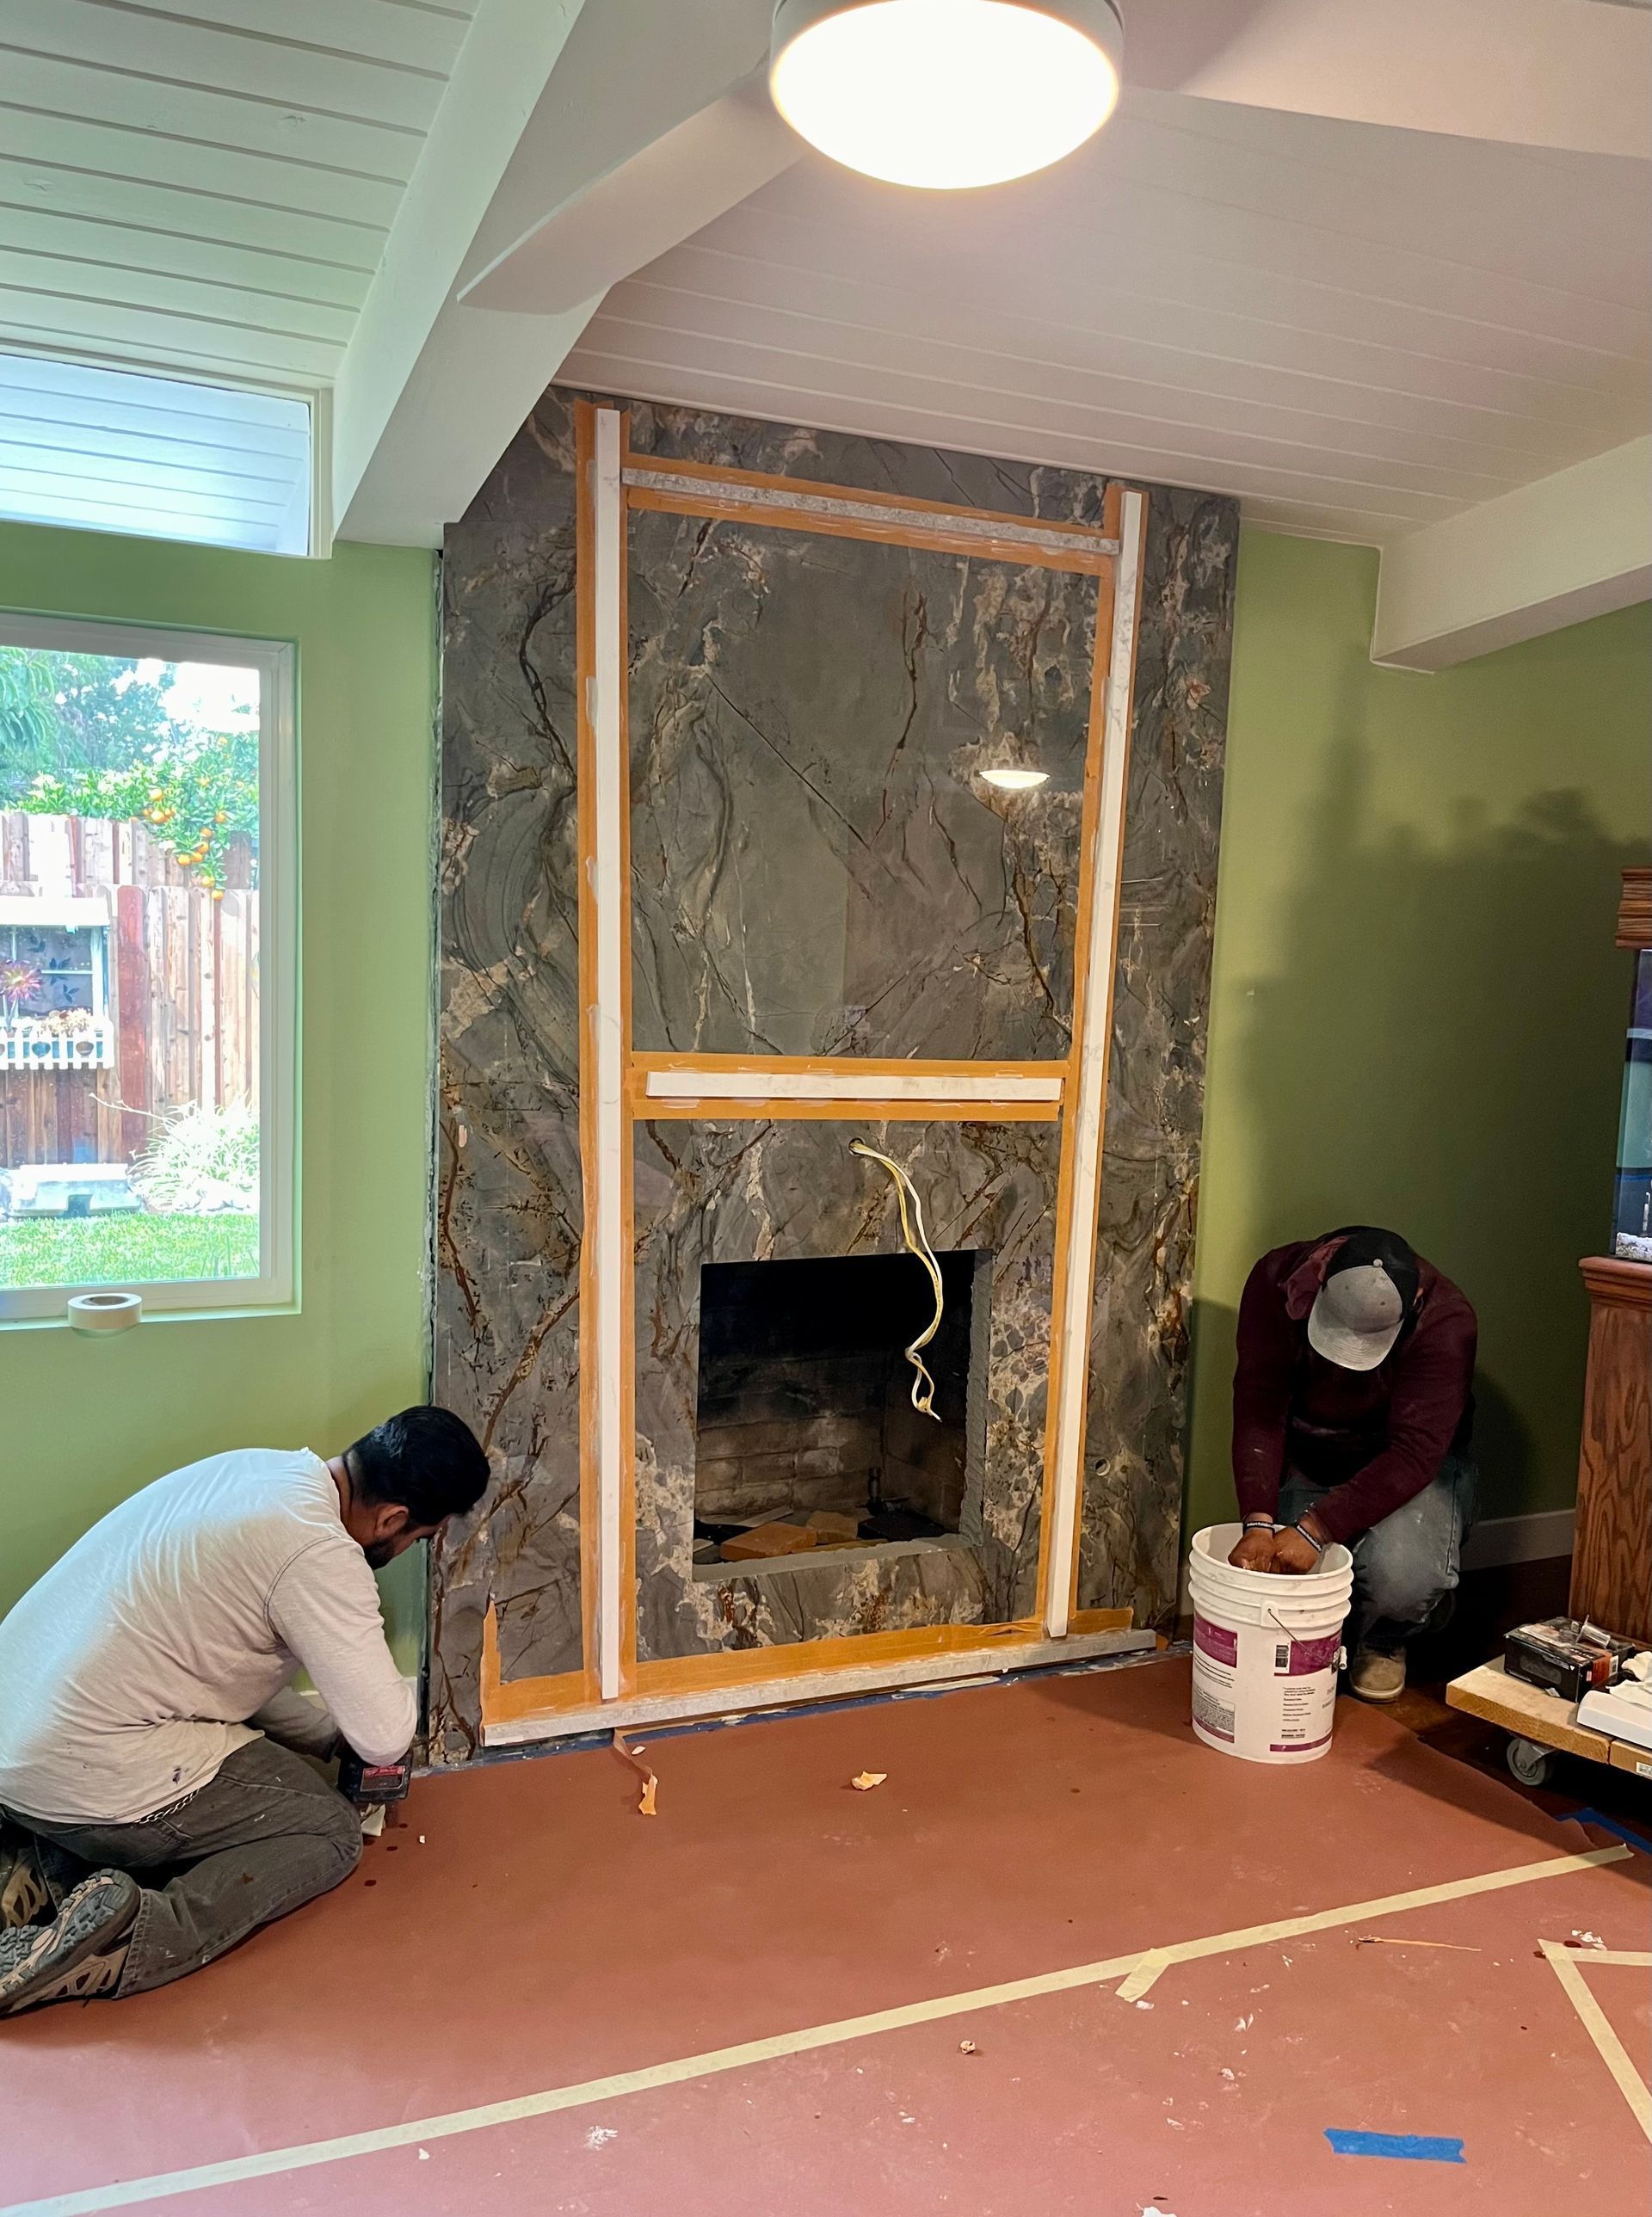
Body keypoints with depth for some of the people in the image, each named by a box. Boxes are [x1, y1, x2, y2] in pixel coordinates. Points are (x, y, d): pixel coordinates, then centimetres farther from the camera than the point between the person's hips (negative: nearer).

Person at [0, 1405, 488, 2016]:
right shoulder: (319, 1554, -21)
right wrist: (401, 1693, 6)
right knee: (331, 1832, 5)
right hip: (92, 1777, -9)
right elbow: (383, 1737, -17)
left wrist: (332, 1733, 19)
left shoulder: (254, 1467, 7)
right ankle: (134, 1936, -13)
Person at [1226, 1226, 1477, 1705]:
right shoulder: (1277, 1280, -23)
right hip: (1304, 1462, 2)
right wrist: (1258, 1523, -35)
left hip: (1409, 1468, -2)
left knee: (1402, 1575, -30)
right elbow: (1259, 1411, -23)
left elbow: (1413, 1454, -32)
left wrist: (1315, 1529, -41)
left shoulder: (1444, 1321, -30)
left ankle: (1383, 1643, 8)